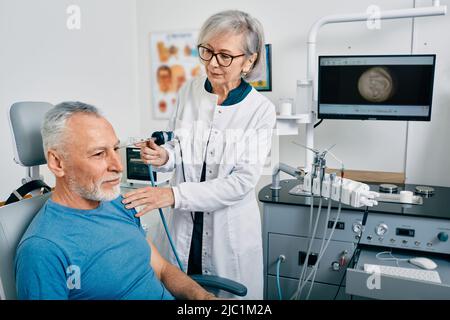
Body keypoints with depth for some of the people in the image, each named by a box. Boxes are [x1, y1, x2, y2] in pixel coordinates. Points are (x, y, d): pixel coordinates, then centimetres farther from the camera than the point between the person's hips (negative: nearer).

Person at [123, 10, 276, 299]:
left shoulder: (261, 109, -13)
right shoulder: (189, 91, -3)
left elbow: (243, 180, -18)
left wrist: (173, 194, -25)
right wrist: (164, 157, -16)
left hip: (230, 228, -2)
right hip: (183, 221, 3)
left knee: (230, 296, 13)